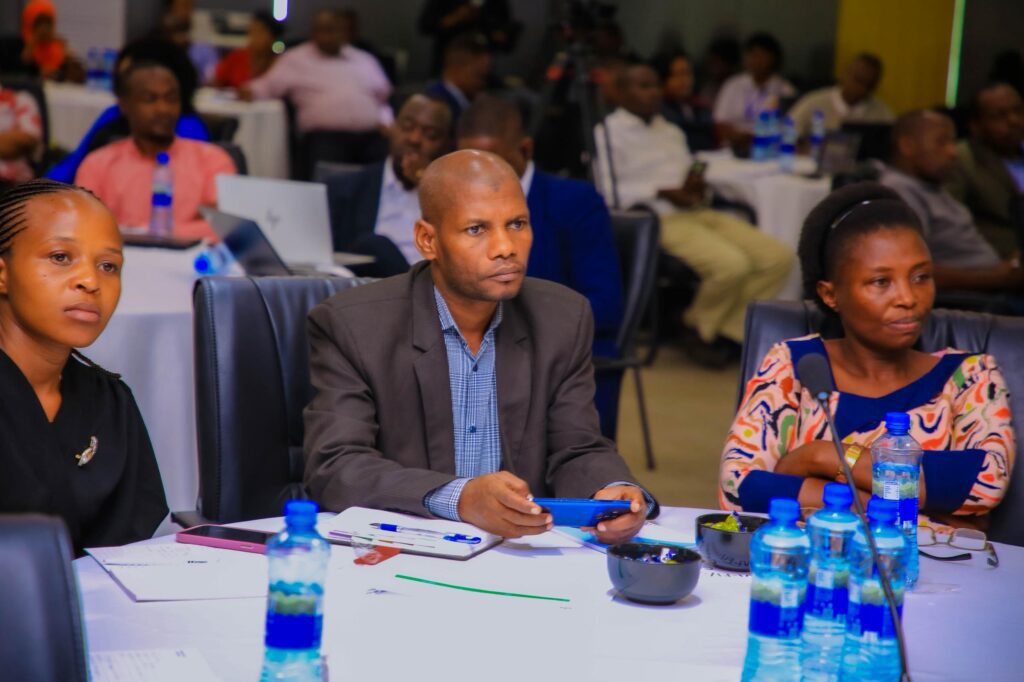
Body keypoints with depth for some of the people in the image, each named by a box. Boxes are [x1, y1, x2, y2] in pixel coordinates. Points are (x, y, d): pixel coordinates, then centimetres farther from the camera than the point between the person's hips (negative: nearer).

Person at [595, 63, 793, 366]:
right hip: (661, 220, -8)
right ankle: (698, 330, -5)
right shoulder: (608, 132, 3)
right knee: (731, 265, -31)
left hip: (698, 213, 8)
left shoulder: (672, 132, 28)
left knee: (778, 257, -11)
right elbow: (607, 192, -8)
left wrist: (696, 187, 0)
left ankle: (728, 332, -6)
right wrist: (662, 192, -14)